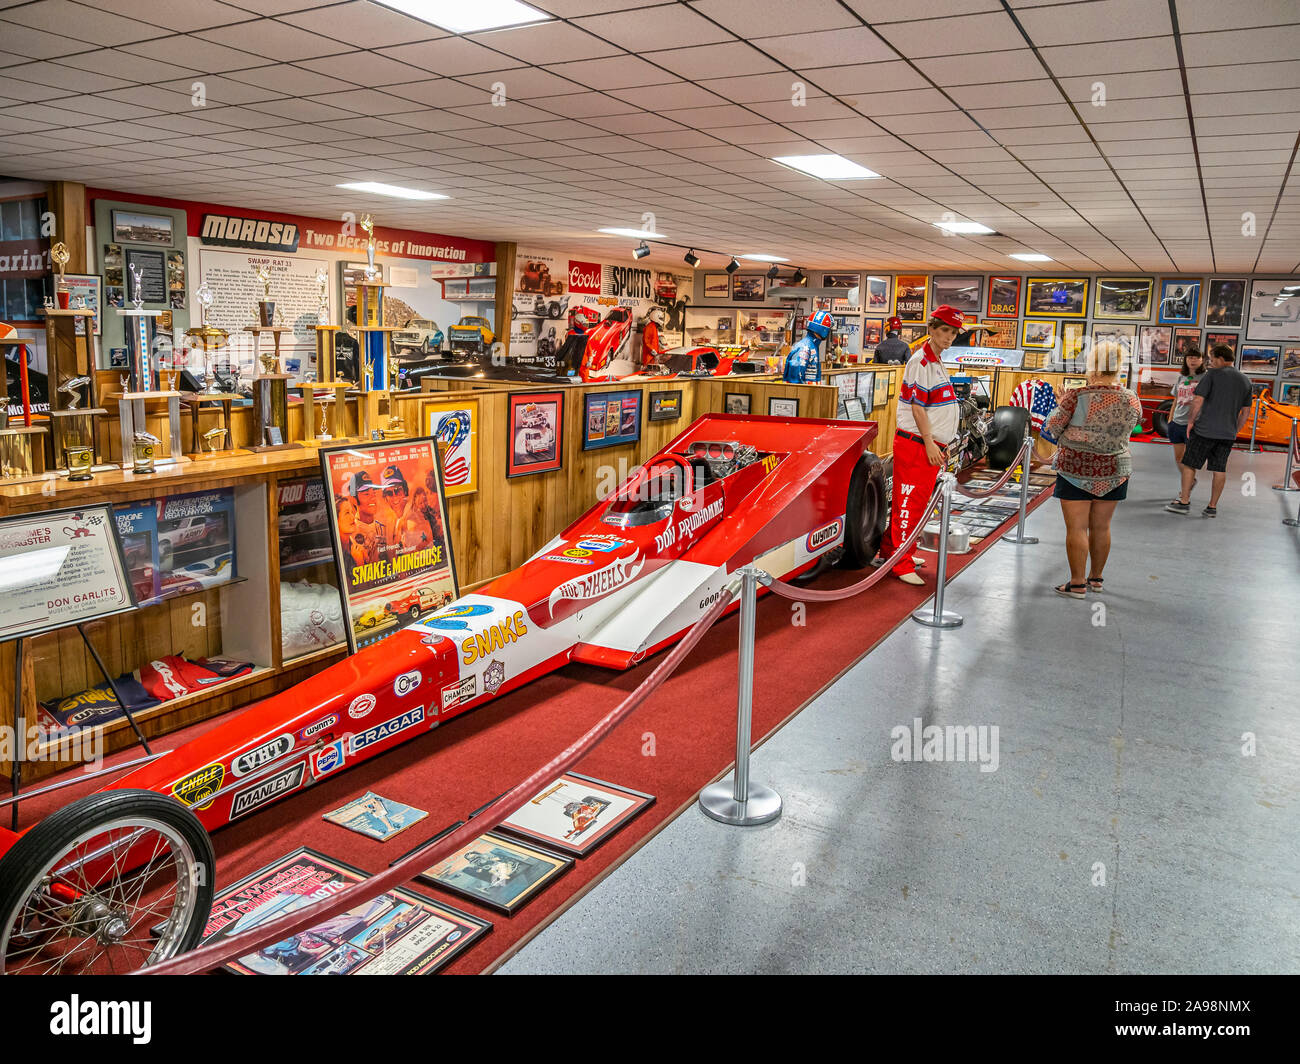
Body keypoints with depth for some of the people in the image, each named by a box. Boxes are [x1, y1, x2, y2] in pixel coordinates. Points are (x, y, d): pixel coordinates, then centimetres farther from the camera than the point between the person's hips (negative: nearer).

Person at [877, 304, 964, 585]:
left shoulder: (937, 362, 18)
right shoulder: (921, 361, -12)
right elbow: (916, 406, -16)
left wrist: (941, 445, 22)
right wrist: (930, 443, -17)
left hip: (930, 445, 10)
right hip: (916, 444, -10)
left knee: (915, 501, 15)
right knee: (909, 502, -7)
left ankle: (891, 549, 26)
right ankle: (901, 564, -3)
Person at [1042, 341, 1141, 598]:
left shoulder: (1077, 397, -14)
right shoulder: (1132, 401, -1)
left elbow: (1052, 428, -5)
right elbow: (1122, 433, 12)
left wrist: (1062, 405, 13)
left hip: (1076, 470, -4)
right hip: (1113, 472, 4)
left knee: (1077, 528, 2)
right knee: (1101, 527, 15)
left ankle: (1077, 584, 5)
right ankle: (1096, 578, 29)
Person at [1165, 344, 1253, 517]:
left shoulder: (1213, 374, -8)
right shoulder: (1246, 381, 10)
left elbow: (1197, 400, -15)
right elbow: (1245, 412, 12)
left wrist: (1191, 421, -3)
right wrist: (1235, 432, 19)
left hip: (1205, 429, -5)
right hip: (1227, 433, 5)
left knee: (1189, 464, 6)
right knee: (1219, 469, 8)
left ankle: (1184, 501, 9)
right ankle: (1212, 507, 12)